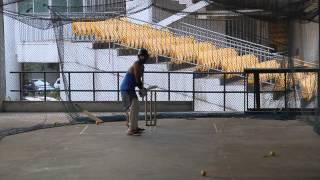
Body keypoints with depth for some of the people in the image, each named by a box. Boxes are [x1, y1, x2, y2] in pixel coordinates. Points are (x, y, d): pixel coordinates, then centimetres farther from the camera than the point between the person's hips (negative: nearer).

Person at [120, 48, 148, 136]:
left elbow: (138, 79, 18)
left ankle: (134, 127, 30)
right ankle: (131, 130, -11)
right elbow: (137, 80, -20)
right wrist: (142, 89, -6)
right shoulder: (136, 65, -18)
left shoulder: (141, 66, 13)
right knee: (132, 108, -13)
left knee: (136, 106, 18)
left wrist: (141, 88, 2)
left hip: (130, 88, 11)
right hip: (126, 89, -11)